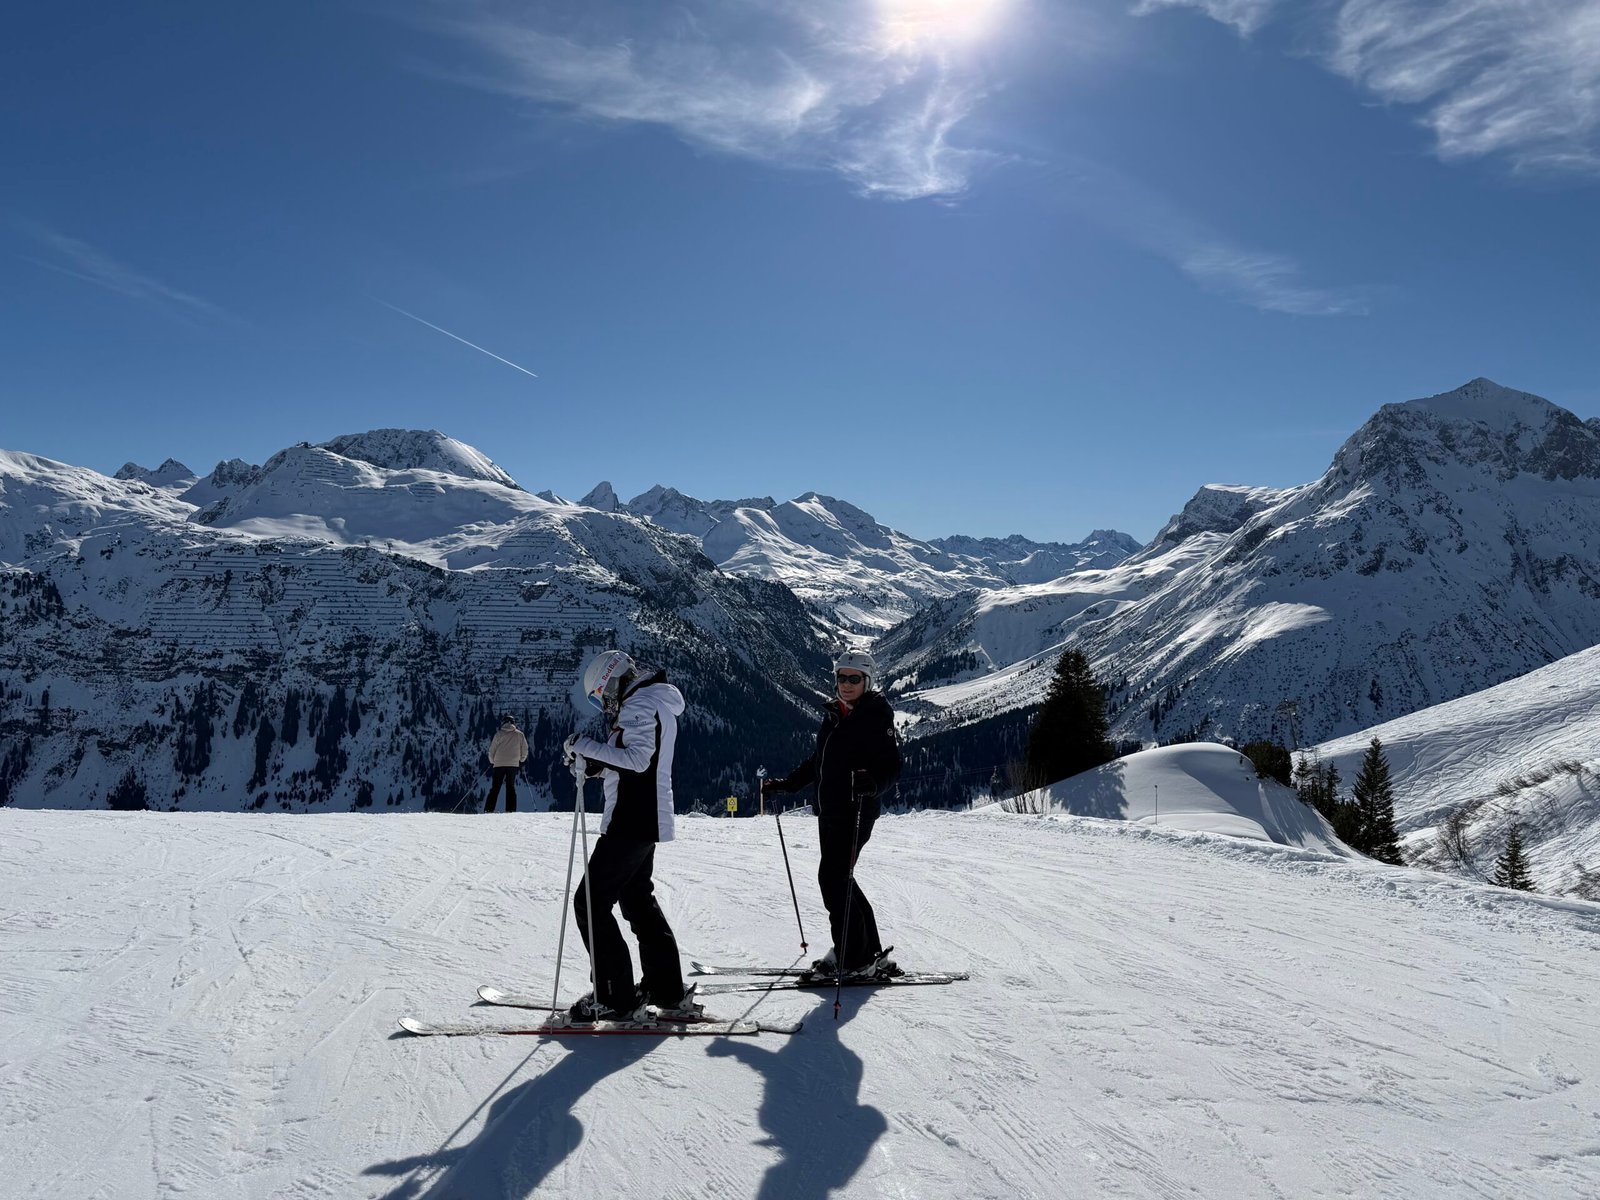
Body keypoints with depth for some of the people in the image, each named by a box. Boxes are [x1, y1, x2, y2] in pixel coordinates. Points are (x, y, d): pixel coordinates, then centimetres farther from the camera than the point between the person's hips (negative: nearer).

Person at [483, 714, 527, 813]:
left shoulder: (499, 734, 2)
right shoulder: (519, 734, 4)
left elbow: (492, 750, 3)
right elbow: (525, 750, 6)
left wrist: (492, 761, 20)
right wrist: (521, 760, 24)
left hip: (499, 764, 0)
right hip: (513, 764, 0)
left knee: (495, 788, 5)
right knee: (511, 787, 7)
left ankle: (488, 810, -3)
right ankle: (510, 810, -2)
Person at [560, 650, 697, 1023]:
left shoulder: (639, 704, -14)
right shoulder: (655, 701, 18)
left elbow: (637, 759, -26)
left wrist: (585, 746, -22)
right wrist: (598, 765, 9)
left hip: (630, 822, -11)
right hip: (647, 821, 11)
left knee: (590, 902, -5)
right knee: (638, 899, 19)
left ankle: (616, 999, -3)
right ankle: (669, 992, 23)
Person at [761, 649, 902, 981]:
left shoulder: (877, 715, -8)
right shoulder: (833, 714, 15)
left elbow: (892, 766, -15)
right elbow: (817, 762, 25)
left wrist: (872, 782, -34)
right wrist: (785, 784, 21)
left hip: (856, 811, -8)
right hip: (829, 810, 9)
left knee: (833, 877, -11)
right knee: (838, 879, 11)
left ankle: (855, 958, -2)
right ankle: (871, 953, 21)